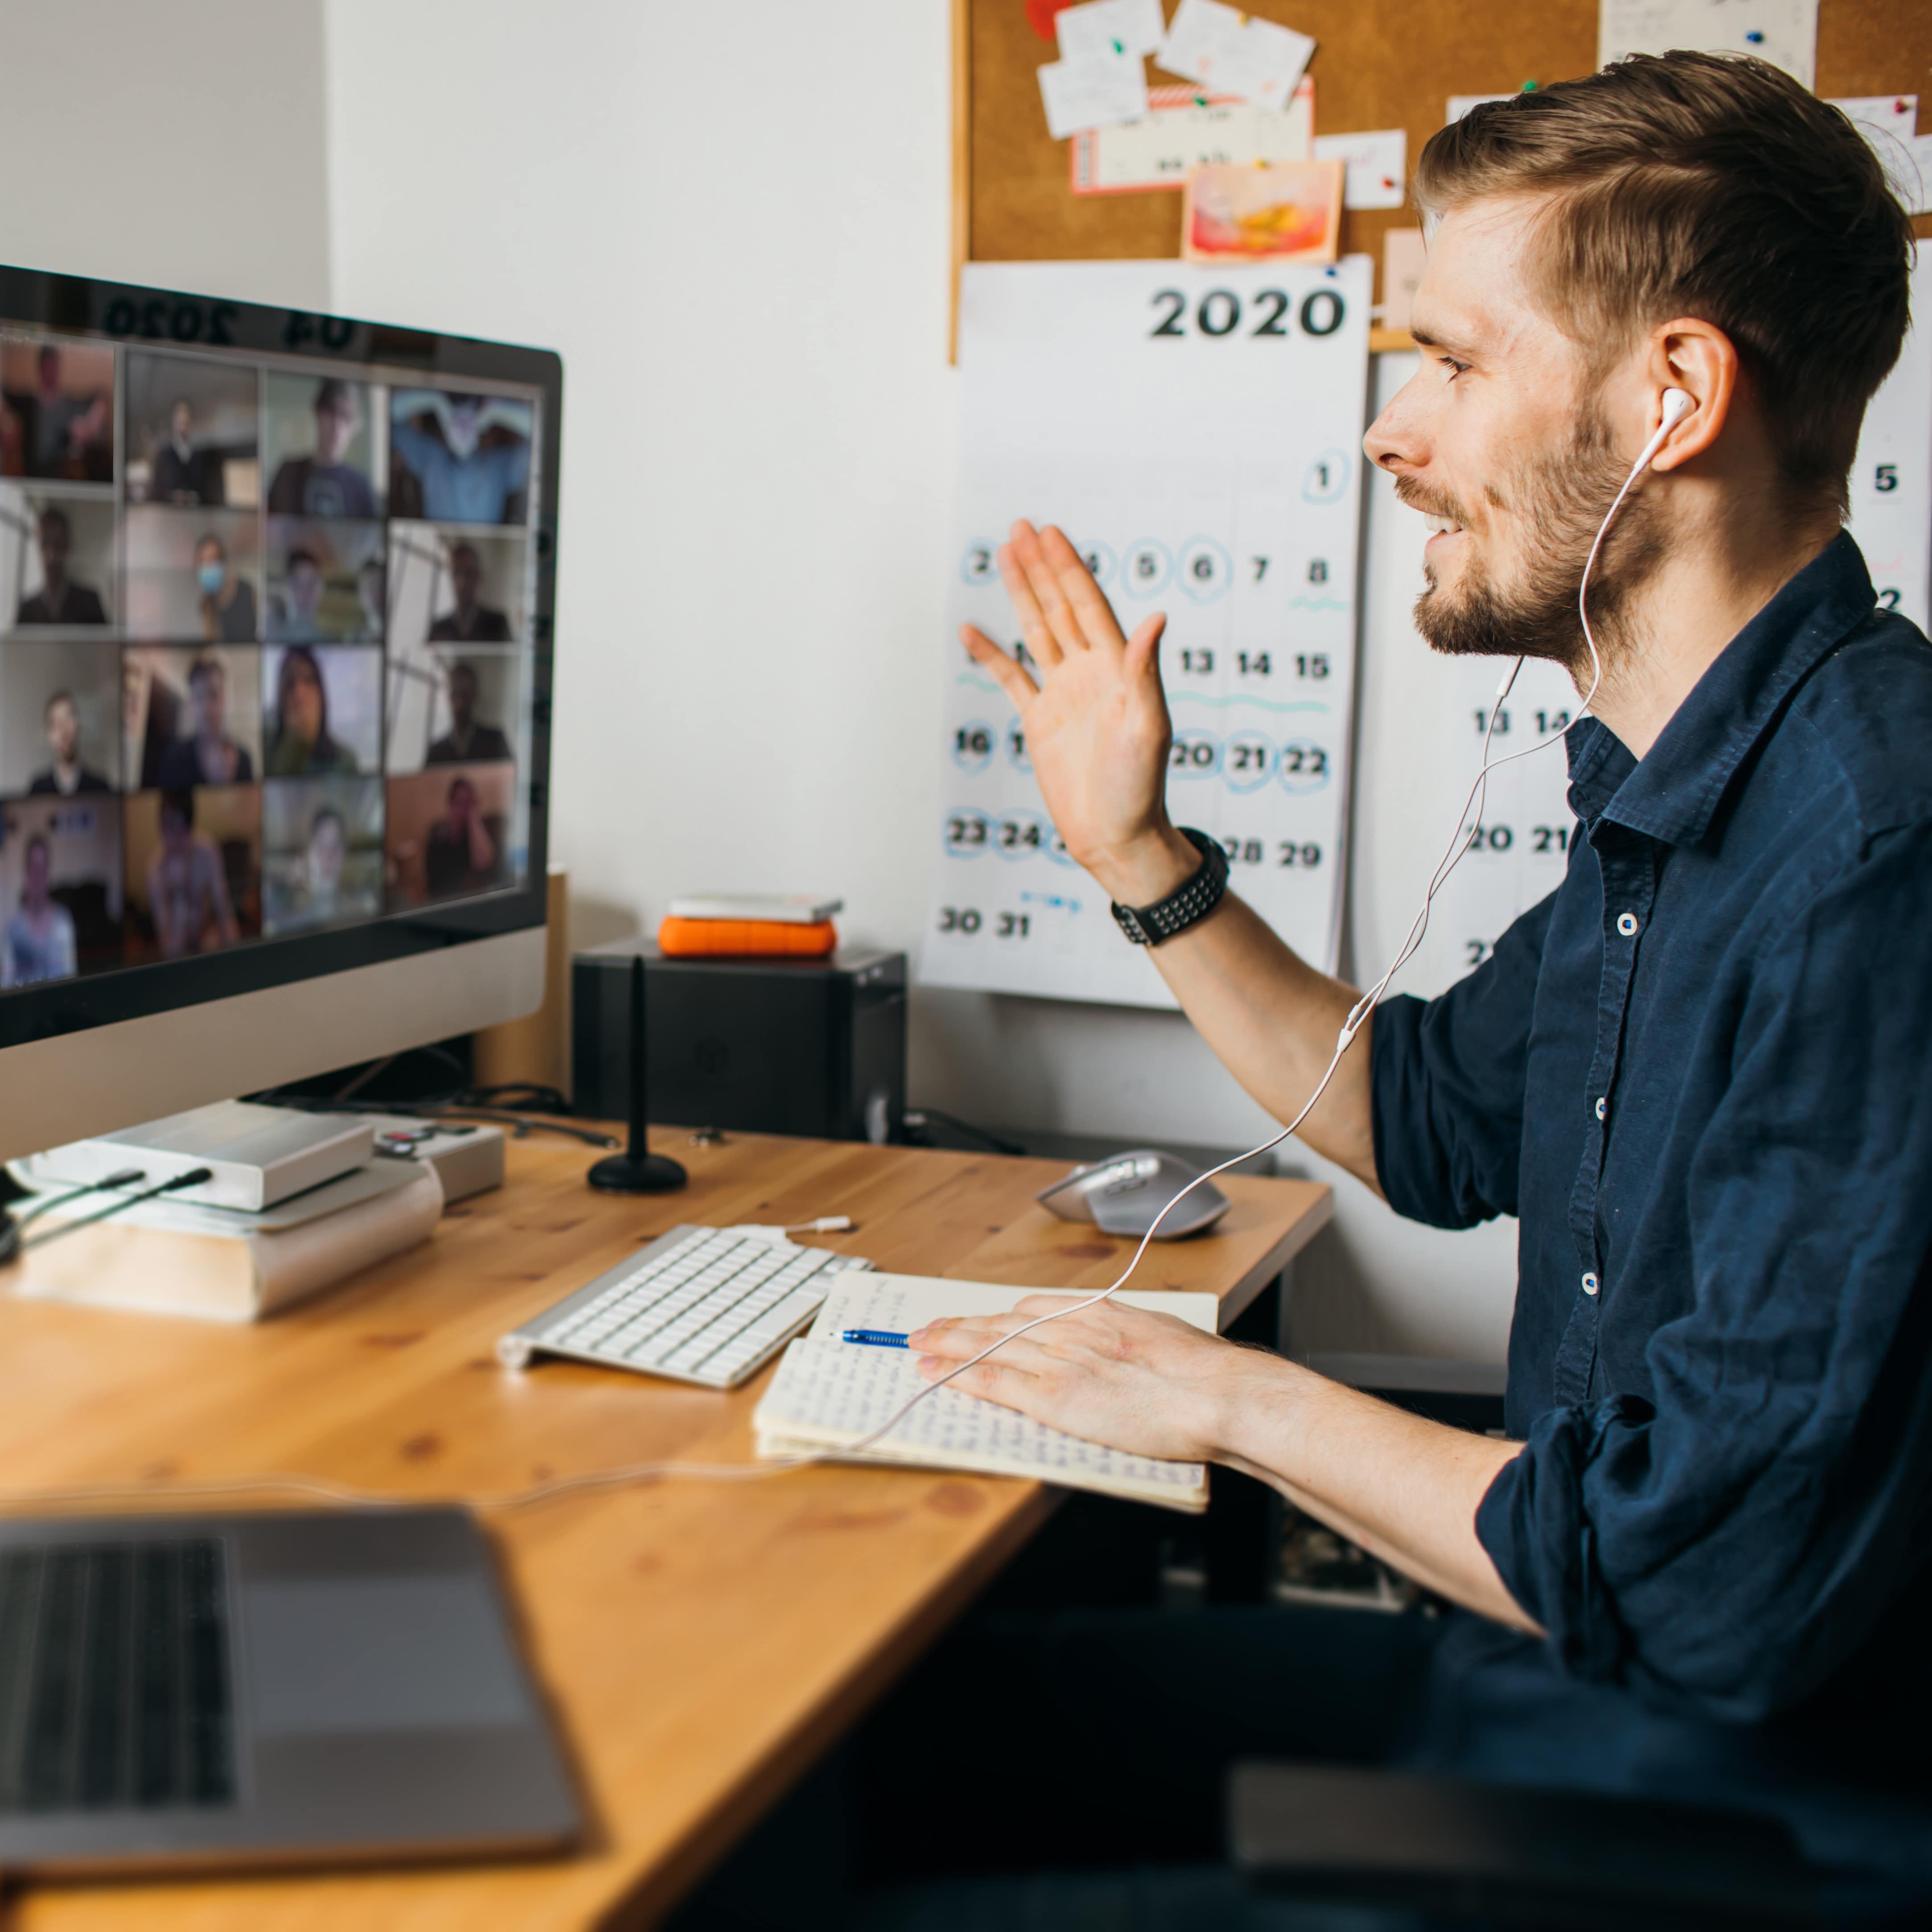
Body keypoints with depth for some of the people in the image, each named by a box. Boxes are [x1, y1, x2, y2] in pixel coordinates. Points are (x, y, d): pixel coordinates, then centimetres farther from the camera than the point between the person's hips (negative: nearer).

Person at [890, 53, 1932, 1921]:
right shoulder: (1669, 807, 5)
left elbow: (1713, 1587, -29)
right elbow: (1431, 1118, 21)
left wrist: (1238, 1399, -15)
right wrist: (1140, 858, 12)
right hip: (1547, 1680, 9)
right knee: (916, 1711, 12)